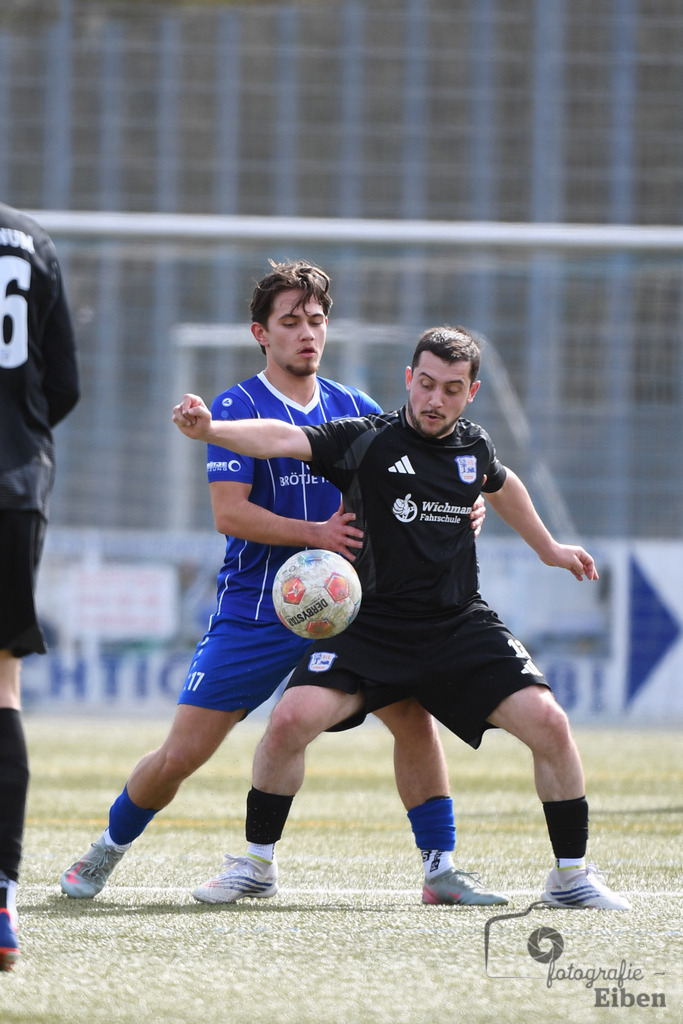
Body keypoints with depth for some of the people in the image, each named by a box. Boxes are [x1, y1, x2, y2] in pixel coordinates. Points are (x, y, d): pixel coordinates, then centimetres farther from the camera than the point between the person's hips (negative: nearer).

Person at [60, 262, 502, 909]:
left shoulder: (354, 410, 8)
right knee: (181, 754, -3)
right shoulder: (237, 408, -5)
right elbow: (229, 513, -14)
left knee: (413, 715, -15)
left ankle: (439, 868, -5)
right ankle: (109, 848, 23)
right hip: (253, 609, -3)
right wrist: (315, 532, -24)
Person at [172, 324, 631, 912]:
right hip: (373, 625, -3)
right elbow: (285, 441, -23)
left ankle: (572, 876, 2)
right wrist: (211, 430, -41)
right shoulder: (367, 442, -8)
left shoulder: (474, 446, 6)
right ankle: (259, 862, 1)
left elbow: (501, 486, 31)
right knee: (292, 719, -22)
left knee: (548, 722, -14)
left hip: (461, 626, 3)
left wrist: (548, 548, 43)